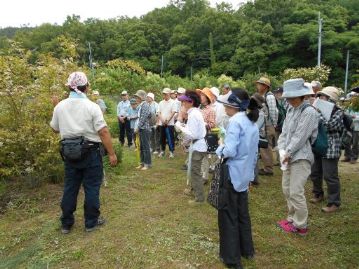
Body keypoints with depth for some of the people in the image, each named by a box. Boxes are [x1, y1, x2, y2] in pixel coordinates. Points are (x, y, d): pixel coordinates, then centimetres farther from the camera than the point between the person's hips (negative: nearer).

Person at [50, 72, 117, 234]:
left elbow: (55, 129, 14)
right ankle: (91, 222, 20)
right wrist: (112, 153, -13)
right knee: (91, 187, 8)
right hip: (91, 152, -4)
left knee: (70, 187, 15)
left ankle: (66, 223, 27)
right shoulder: (91, 106, -13)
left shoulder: (60, 106, 1)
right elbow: (103, 132, -18)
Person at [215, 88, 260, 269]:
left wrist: (219, 149, -6)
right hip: (245, 174, 9)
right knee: (242, 213, 21)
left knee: (228, 214, 6)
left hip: (233, 175, -8)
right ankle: (246, 250, 36)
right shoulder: (252, 123, 9)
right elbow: (254, 152, 14)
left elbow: (230, 151, -26)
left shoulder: (235, 121, -18)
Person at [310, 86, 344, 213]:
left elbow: (329, 125, -24)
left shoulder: (338, 112, -9)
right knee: (315, 173, 17)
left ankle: (334, 203, 11)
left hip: (330, 149, -7)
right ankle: (318, 194, 37)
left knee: (330, 176, -2)